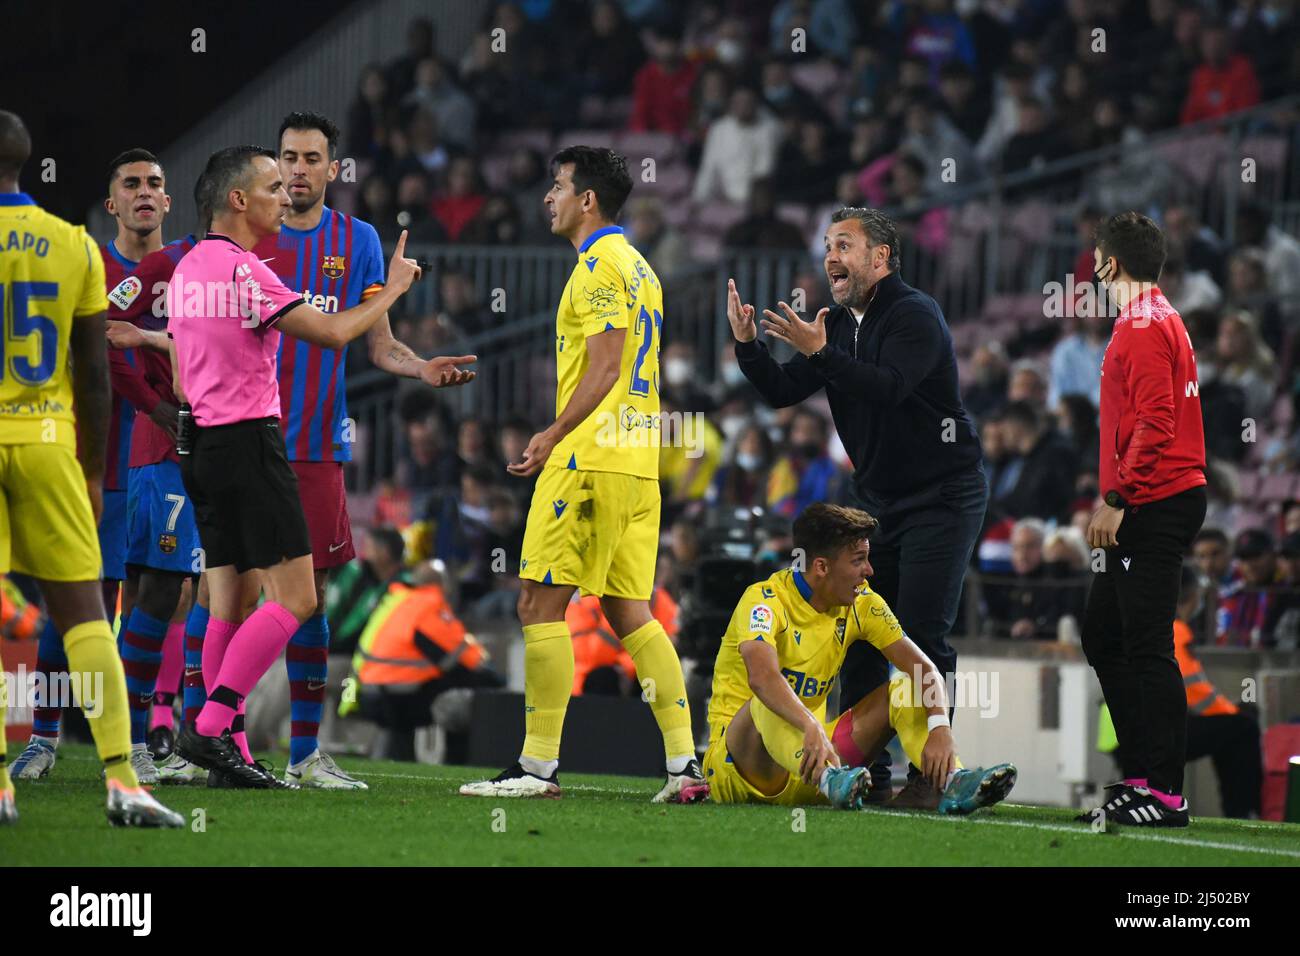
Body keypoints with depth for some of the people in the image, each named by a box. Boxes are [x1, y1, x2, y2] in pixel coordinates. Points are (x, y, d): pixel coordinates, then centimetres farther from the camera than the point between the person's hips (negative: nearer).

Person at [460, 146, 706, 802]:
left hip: (591, 456, -9)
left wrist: (553, 437, -16)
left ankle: (538, 766, -8)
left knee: (541, 603, -6)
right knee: (629, 612, 9)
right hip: (638, 462, 9)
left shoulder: (599, 266, -10)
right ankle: (685, 763, 2)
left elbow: (604, 369, -17)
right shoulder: (638, 267, 20)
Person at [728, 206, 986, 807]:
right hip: (881, 502, 8)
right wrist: (747, 345, -9)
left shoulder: (915, 315, -14)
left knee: (923, 637, -13)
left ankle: (929, 775, -10)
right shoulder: (838, 325, 11)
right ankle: (867, 774, 10)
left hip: (942, 498, -8)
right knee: (859, 636, 5)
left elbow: (889, 387, -30)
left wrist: (820, 353, -36)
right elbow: (782, 392, 7)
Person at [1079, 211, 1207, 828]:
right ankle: (1140, 778, 16)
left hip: (1154, 504, -11)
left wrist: (1115, 498, -20)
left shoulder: (1144, 327, -12)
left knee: (1146, 648, -10)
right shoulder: (1161, 321, 20)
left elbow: (1155, 423, -21)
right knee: (1102, 638, 14)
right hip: (1145, 512, 11)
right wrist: (1113, 501, 21)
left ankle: (1164, 793, -11)